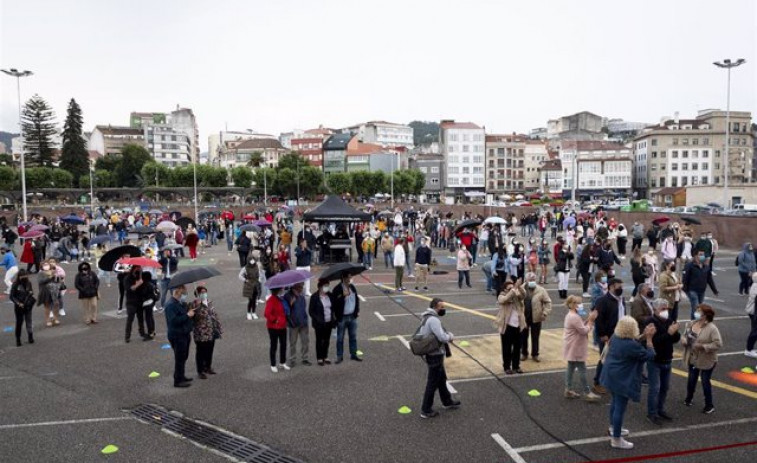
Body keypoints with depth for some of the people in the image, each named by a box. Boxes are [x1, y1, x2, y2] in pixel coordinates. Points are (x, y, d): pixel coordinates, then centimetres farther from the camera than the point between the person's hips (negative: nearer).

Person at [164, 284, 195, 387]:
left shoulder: (182, 303, 10)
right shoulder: (170, 305, -19)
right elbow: (173, 320, -30)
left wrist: (191, 312, 5)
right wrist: (187, 315, -25)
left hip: (185, 334, 9)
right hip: (177, 336, -9)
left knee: (184, 357, 19)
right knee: (179, 358, -3)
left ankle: (181, 376, 33)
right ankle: (178, 381, 6)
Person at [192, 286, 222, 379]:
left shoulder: (209, 302, 7)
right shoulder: (195, 304, -13)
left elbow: (215, 314, 13)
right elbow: (193, 316, -29)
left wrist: (219, 327, 12)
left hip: (212, 332, 6)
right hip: (201, 334, -6)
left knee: (209, 350, 18)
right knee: (201, 352, 6)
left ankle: (208, 367, 36)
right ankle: (200, 371, 19)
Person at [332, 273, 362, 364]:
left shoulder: (353, 287, 6)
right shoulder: (337, 289, -14)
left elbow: (357, 299, 16)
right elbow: (334, 302, -19)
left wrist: (357, 310, 8)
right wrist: (343, 296, -28)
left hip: (352, 316, 5)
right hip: (342, 317, -5)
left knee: (353, 336, 12)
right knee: (340, 338, 5)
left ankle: (353, 354, 23)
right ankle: (339, 356, 14)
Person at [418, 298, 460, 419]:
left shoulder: (428, 318, 10)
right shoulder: (433, 319, -23)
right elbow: (442, 337, -27)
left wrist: (448, 335, 2)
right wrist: (450, 336, -7)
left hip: (432, 354, 10)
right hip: (435, 355, -10)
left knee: (441, 379, 24)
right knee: (433, 383, 1)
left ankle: (447, 402, 41)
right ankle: (426, 410, 10)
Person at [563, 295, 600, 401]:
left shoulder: (571, 315, 11)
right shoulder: (574, 317, -23)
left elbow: (581, 326, 13)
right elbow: (584, 331, -21)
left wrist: (588, 319, 2)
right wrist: (591, 320, -13)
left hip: (572, 348, 11)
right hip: (575, 348, -11)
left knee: (571, 368, 14)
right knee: (582, 369, -4)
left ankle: (568, 390, 20)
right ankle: (586, 392, 2)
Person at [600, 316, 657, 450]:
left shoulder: (615, 337, -2)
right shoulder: (631, 345, -27)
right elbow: (650, 355, -15)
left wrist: (644, 335, 10)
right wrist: (649, 338, -11)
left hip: (611, 376, 9)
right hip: (622, 380, -9)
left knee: (615, 402, 27)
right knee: (620, 408, 0)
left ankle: (613, 428, 44)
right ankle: (616, 440, 9)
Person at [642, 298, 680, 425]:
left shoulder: (669, 321, 4)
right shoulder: (650, 322, -16)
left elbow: (676, 339, 4)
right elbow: (653, 340, -26)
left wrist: (675, 332, -17)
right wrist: (668, 333, -30)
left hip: (667, 360, 7)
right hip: (654, 361, -7)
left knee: (664, 387, 16)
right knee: (654, 388, -3)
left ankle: (660, 410, 30)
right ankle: (651, 414, 7)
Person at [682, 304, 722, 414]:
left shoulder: (712, 328, -22)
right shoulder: (691, 324, -2)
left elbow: (718, 344, -24)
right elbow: (684, 336, 8)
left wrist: (702, 346, -30)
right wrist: (683, 340, -14)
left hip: (706, 361, -5)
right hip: (692, 359, 5)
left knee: (705, 382, 5)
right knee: (691, 379, 20)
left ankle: (709, 405, 23)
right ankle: (689, 398, 41)